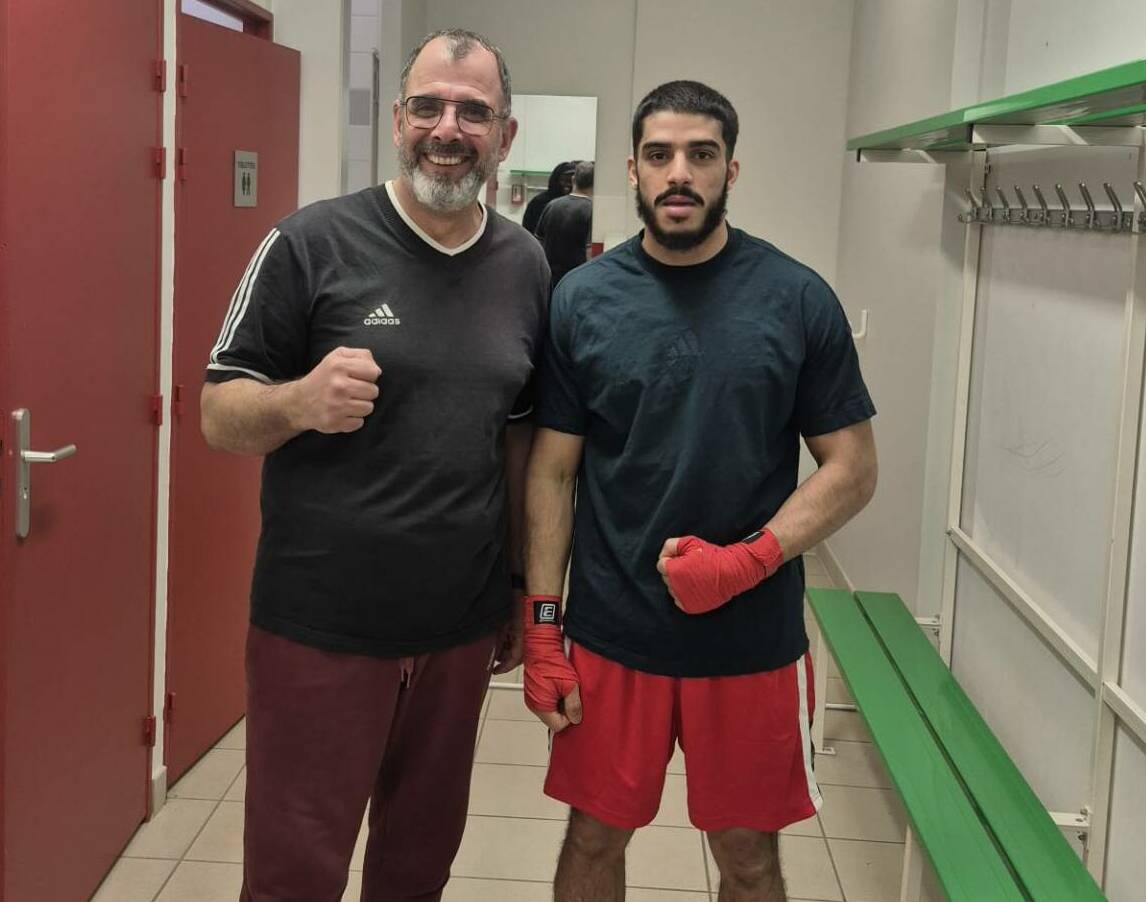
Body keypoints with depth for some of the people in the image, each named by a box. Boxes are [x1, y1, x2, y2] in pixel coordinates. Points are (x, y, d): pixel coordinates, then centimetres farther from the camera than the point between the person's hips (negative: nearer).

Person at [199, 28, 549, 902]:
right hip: (317, 630, -4)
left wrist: (523, 589, 13)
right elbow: (219, 415, -6)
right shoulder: (311, 243, -9)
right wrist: (299, 401, -27)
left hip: (461, 630, 4)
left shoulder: (526, 265, 4)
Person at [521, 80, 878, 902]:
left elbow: (853, 468, -3)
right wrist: (543, 622, -4)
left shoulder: (798, 300, -4)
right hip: (609, 635, 1)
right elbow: (553, 471, 1)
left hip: (753, 641, 0)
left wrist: (747, 562, -16)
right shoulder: (582, 300, -2)